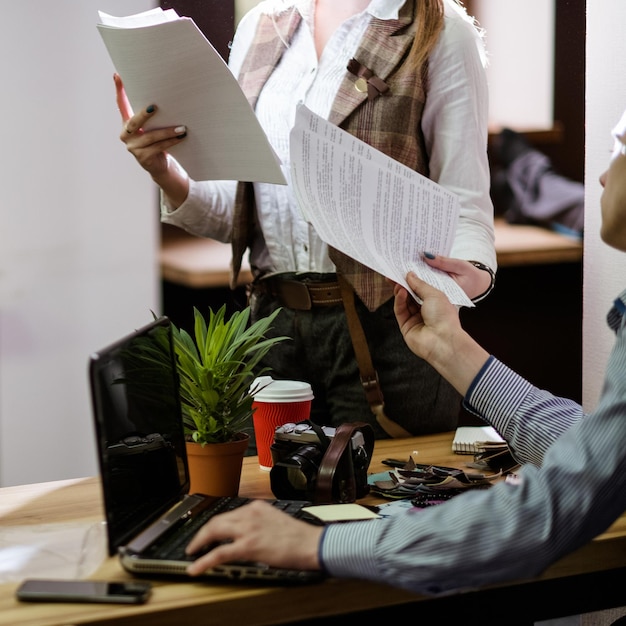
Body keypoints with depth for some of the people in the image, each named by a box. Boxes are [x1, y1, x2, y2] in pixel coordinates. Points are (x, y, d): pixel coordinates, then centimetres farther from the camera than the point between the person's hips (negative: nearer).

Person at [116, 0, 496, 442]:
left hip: (385, 327, -4)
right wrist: (165, 173, -7)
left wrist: (472, 273, -28)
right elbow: (232, 214, 13)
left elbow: (465, 207, -7)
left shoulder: (443, 35, -2)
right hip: (275, 323, 4)